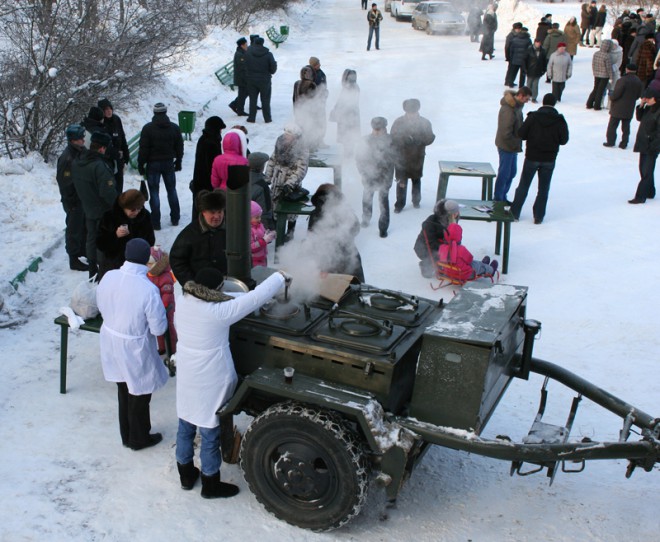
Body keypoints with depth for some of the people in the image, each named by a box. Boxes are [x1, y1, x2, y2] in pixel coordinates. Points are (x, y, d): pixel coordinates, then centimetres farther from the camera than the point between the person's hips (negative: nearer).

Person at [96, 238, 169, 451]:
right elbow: (159, 328, -21)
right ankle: (139, 438, 36)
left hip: (111, 343, 6)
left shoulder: (108, 277, -13)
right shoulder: (148, 289, -29)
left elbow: (102, 307, 4)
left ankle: (127, 435, 43)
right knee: (139, 395, 17)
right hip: (135, 348, -6)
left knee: (124, 391, 26)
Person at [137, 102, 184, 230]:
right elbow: (179, 147, 7)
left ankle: (155, 222, 2)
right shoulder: (174, 128, 0)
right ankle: (175, 219, 21)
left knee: (154, 192, 2)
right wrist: (178, 162, 18)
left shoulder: (147, 128, -11)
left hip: (153, 164, -3)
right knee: (172, 190, 15)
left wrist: (141, 164, -3)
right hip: (169, 163, 3)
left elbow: (143, 149, -11)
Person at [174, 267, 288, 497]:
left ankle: (186, 475, 42)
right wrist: (280, 277, -10)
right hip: (209, 383, -7)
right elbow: (254, 298, -22)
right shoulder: (218, 312, -28)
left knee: (185, 428, 22)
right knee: (210, 435, 11)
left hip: (186, 378, 7)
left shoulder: (182, 302, -9)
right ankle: (210, 485, 29)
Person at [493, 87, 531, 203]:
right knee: (504, 174, 1)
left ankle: (502, 197, 29)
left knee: (512, 172, 17)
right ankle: (498, 199, 13)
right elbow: (506, 133, -26)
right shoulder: (508, 110, -25)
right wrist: (516, 145, -17)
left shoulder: (517, 105, 5)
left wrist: (517, 144, 8)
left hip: (512, 146, 10)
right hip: (506, 146, -10)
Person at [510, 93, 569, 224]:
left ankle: (514, 213, 16)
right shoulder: (560, 120, -7)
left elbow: (521, 134, -9)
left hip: (532, 157, 0)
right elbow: (564, 140, -3)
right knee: (543, 188, 10)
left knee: (523, 185, 12)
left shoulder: (533, 116, -9)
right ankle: (538, 216, 12)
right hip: (549, 159, 0)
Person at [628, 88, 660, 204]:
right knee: (643, 169, 16)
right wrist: (641, 106, 3)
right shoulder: (648, 108, 6)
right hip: (643, 144, 9)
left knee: (646, 172, -6)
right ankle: (650, 192, 30)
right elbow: (639, 118, 18)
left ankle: (640, 196, -4)